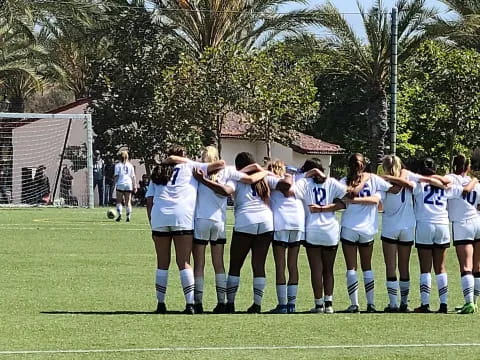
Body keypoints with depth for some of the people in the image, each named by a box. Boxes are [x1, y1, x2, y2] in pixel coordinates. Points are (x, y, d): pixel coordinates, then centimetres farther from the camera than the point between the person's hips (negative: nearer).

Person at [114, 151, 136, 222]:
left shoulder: (118, 165, 3)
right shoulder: (130, 165, 10)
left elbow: (116, 176, -3)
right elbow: (133, 177, 8)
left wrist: (115, 184, 1)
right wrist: (135, 186, 10)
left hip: (120, 185, -2)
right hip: (129, 184, 2)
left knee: (119, 201, 6)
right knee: (128, 202, 7)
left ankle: (119, 214, -12)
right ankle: (128, 216, -2)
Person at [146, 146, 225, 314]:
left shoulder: (157, 173, 25)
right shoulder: (190, 167, 16)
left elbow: (149, 202, 16)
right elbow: (220, 164, 12)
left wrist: (152, 224, 18)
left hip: (159, 217, 2)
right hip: (183, 218, -2)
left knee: (162, 263, 10)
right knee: (184, 262, -2)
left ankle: (160, 304, 10)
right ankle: (190, 304, -11)